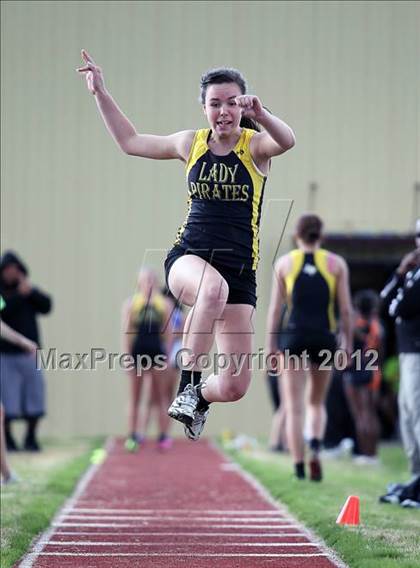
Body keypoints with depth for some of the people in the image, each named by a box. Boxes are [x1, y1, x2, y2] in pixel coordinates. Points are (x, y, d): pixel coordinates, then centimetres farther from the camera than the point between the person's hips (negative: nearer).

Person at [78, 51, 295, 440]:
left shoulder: (255, 146, -1)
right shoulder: (192, 143, 9)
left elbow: (286, 141, -26)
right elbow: (130, 141, 22)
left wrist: (259, 114, -46)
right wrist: (99, 92, 18)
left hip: (239, 269, 0)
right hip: (188, 258, 0)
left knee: (234, 388, -4)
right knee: (213, 287, -41)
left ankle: (199, 398, 33)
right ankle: (187, 384, -31)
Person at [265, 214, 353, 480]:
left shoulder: (284, 263, 5)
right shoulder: (337, 263, 5)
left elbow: (275, 308, 3)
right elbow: (346, 308, 1)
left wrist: (271, 346, 6)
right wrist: (348, 343, 8)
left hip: (294, 337, -1)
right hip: (324, 338, 1)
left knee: (294, 407, 1)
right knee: (317, 403, 17)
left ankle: (299, 466, -8)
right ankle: (315, 448, -10)